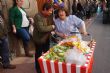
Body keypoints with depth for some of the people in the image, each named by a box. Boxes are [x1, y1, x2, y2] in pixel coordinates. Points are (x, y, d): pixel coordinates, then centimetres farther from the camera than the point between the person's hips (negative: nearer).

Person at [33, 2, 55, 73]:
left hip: (47, 38, 7)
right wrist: (52, 27, -22)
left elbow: (52, 24, 10)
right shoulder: (38, 16, -25)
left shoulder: (50, 15, -2)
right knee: (39, 54, 12)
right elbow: (41, 28, -33)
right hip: (39, 39, -7)